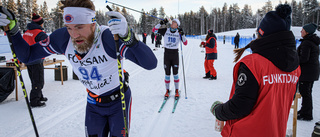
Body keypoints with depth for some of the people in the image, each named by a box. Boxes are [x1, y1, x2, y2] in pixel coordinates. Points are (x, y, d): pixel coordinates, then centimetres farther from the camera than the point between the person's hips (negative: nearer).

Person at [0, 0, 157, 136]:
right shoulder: (63, 38, -17)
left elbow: (151, 63, -38)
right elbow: (27, 55, -3)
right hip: (93, 104, 4)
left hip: (119, 101, -3)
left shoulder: (110, 37, -32)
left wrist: (128, 38, -54)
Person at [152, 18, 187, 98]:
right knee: (167, 73, 4)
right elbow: (154, 30, -5)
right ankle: (167, 90, 19)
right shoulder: (165, 31, 1)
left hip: (175, 54, 0)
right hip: (167, 53, 0)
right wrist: (161, 23, -14)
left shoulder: (179, 32, 0)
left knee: (175, 73, 1)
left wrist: (182, 34, -19)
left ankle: (177, 91, 16)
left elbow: (185, 43, -7)